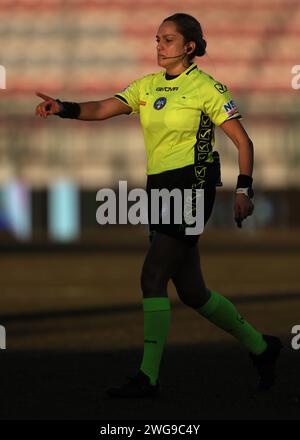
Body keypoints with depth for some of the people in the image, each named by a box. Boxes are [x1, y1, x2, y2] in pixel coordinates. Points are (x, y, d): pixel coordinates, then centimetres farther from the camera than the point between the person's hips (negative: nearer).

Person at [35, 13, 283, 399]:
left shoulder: (207, 88, -5)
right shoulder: (147, 86, 12)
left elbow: (243, 141, -5)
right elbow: (103, 109, 1)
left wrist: (244, 189, -14)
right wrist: (64, 109, -16)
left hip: (192, 187, -7)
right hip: (160, 189, 7)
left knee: (153, 277, -15)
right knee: (192, 292, 9)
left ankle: (148, 376, -14)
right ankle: (260, 347, 27)